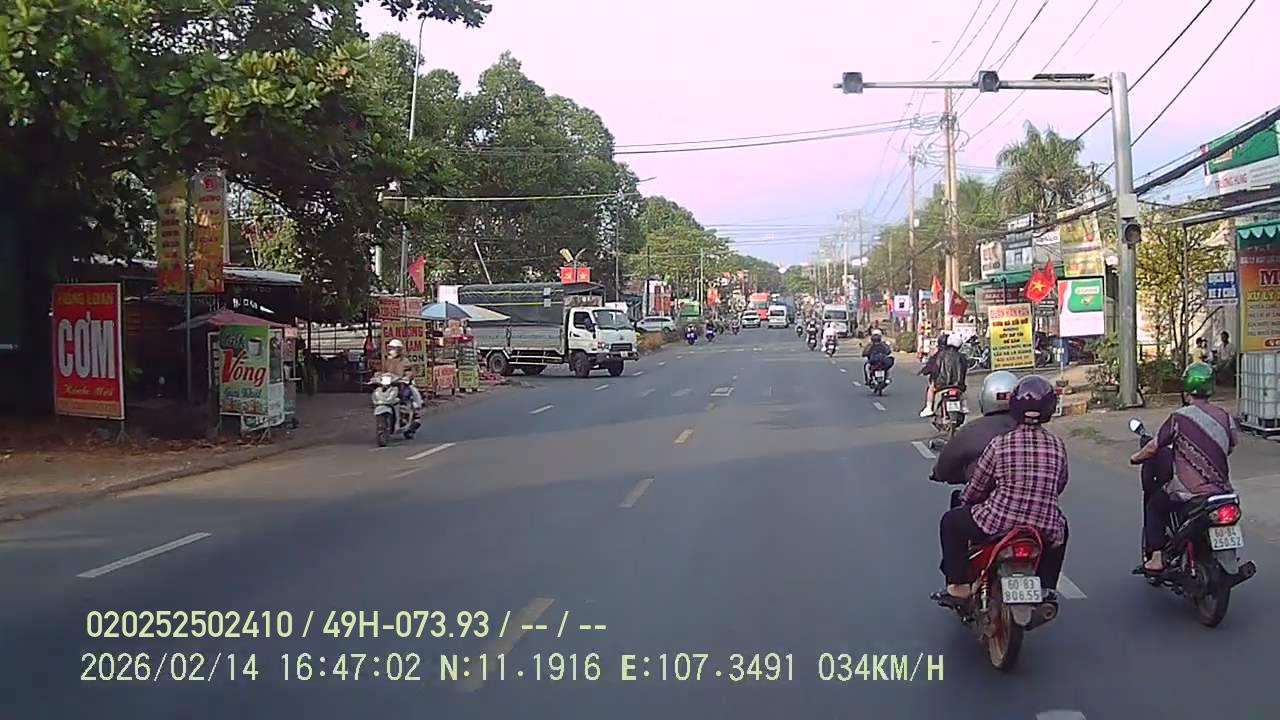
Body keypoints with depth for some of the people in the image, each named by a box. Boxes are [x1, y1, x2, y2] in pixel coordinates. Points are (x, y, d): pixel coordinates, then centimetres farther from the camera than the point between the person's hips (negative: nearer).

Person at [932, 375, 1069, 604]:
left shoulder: (999, 445, -9)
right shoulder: (1057, 445, 0)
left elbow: (976, 488, 0)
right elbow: (1059, 486, 14)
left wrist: (965, 502, 22)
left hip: (998, 524, -3)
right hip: (1045, 531, 4)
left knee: (951, 521, 21)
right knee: (1060, 527, 38)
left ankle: (959, 586, 16)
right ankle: (1047, 587, 35)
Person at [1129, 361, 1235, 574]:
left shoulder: (1179, 417, -11)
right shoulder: (1224, 416, 4)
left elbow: (1154, 447, -5)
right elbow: (1230, 446, 19)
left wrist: (1135, 458, 14)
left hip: (1189, 490, -5)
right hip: (1221, 488, 5)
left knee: (1153, 508, 16)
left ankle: (1156, 559, 8)